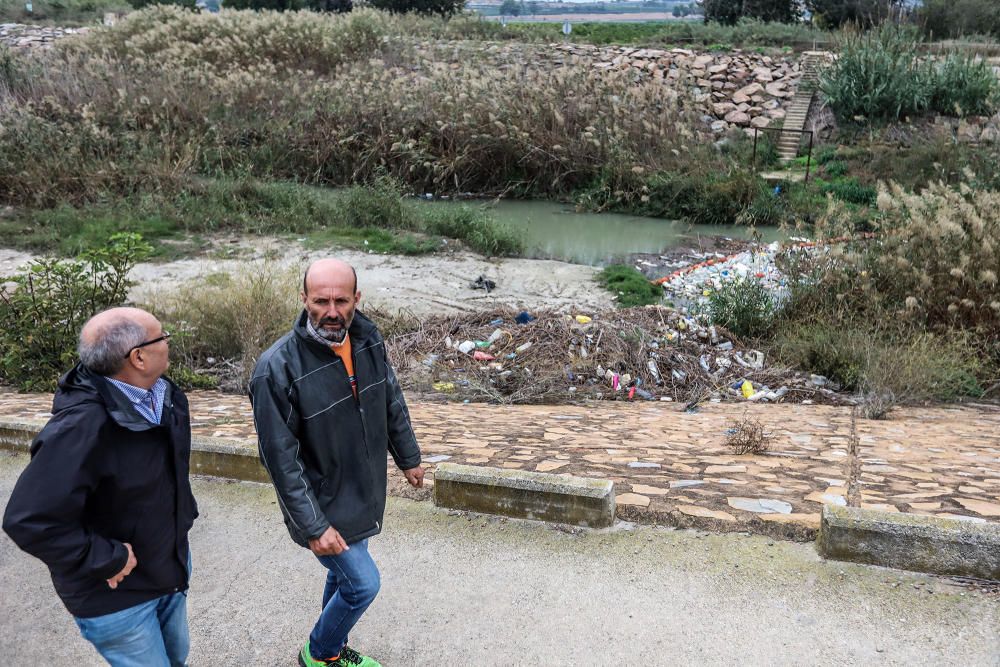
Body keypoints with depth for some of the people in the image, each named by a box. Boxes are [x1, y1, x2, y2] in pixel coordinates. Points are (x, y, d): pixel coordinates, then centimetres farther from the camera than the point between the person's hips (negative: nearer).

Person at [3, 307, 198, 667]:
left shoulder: (166, 396, -6)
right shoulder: (81, 428, -32)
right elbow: (30, 520, -34)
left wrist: (185, 515, 7)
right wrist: (107, 560, -26)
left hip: (171, 568, 7)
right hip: (116, 596, -7)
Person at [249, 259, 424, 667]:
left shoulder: (369, 339, -8)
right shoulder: (277, 369, -27)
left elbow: (392, 404, 7)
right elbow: (281, 459, -23)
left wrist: (408, 458, 16)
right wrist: (313, 526, -22)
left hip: (365, 493, 6)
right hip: (323, 505, -6)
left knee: (344, 574, 22)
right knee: (363, 583, 2)